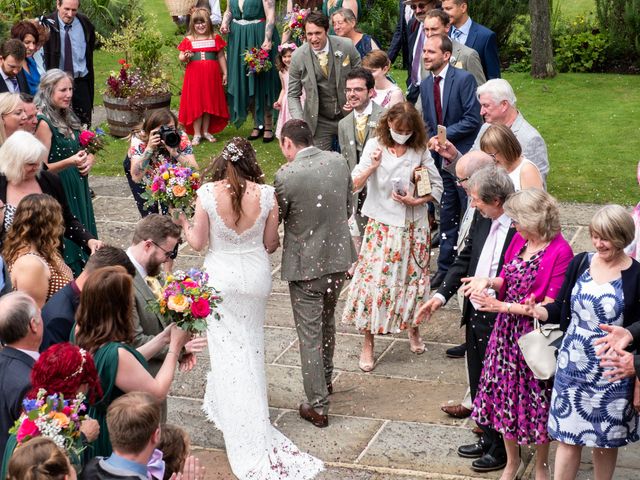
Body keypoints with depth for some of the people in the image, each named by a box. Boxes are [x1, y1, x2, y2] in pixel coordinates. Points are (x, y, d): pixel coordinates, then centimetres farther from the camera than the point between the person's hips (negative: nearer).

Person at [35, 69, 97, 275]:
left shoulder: (69, 119, 11)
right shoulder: (44, 123, -14)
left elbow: (86, 151, 23)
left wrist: (89, 160, 1)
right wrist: (70, 162, -31)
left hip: (79, 190, 8)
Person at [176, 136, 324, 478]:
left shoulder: (207, 193, -13)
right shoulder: (266, 194, -9)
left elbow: (198, 243, -6)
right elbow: (270, 244, 0)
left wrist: (183, 224, 12)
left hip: (220, 277, -2)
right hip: (255, 276, 2)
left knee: (228, 350, 6)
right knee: (249, 346, 21)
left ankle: (249, 445, 6)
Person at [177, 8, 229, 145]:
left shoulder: (215, 39, 5)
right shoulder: (188, 40, 2)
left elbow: (221, 57, 9)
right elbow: (180, 57, 3)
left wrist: (224, 73, 6)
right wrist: (185, 57, -20)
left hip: (211, 76, 1)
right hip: (194, 75, -1)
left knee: (209, 103, 8)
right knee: (195, 104, 0)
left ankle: (206, 131, 20)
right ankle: (197, 134, 6)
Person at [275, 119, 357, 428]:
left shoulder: (286, 176, -21)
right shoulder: (338, 162, -5)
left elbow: (275, 219, -7)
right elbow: (349, 208, 6)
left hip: (305, 265, -6)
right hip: (339, 257, 6)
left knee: (310, 335, 6)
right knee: (327, 322, 27)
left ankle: (318, 406, 13)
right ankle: (326, 380, 46)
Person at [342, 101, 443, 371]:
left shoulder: (420, 150, -1)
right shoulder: (375, 146, -4)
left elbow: (436, 186, 4)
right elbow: (354, 184, -9)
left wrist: (417, 201, -12)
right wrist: (371, 166, -25)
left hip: (414, 226, 2)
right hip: (382, 226, -2)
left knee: (413, 278, 12)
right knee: (374, 280, -4)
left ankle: (412, 328, 37)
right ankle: (368, 344, 7)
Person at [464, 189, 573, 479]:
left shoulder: (560, 251, -20)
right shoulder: (519, 240, 0)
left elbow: (549, 307, -20)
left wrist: (503, 306, -19)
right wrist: (488, 282, -10)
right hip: (507, 332, 6)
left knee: (536, 402, 10)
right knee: (505, 395, 15)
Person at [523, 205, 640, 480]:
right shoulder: (580, 263, 0)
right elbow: (562, 307, 3)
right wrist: (541, 312, -15)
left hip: (611, 370, -3)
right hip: (573, 364, 3)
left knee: (605, 439, 12)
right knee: (567, 436, 7)